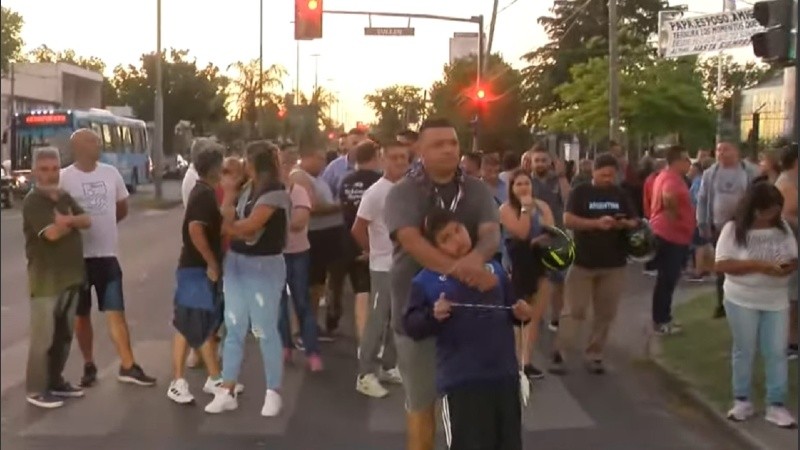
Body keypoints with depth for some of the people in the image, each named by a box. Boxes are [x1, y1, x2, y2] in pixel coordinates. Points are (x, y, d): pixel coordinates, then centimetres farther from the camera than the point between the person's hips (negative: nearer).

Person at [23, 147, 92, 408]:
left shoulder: (65, 198, 13)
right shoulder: (33, 201, -12)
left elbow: (87, 221, 1)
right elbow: (52, 233, -22)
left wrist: (67, 220, -17)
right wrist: (71, 223, -4)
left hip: (71, 276, 8)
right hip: (46, 279, -8)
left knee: (64, 335, 15)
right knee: (44, 336, -2)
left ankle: (56, 381, 27)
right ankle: (36, 389, 7)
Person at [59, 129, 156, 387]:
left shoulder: (111, 173, 3)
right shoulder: (64, 178, -10)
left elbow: (122, 208, 17)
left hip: (106, 254, 3)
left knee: (116, 312, 2)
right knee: (81, 315, 10)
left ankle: (128, 367, 5)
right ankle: (89, 366, 22)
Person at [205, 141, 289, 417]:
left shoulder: (276, 194, -15)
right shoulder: (248, 189, 10)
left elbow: (246, 227, -20)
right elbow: (228, 224, 4)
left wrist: (230, 226, -3)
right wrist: (229, 195, -8)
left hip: (264, 267, -7)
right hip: (235, 262, 8)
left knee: (265, 331, 1)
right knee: (234, 329, 9)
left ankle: (273, 393, 12)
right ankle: (227, 391, 16)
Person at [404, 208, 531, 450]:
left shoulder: (493, 269, 8)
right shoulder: (426, 281, -5)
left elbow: (510, 309, 19)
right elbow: (411, 325, -7)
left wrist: (520, 314, -2)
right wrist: (432, 316, -25)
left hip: (504, 374, 4)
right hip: (460, 380, -4)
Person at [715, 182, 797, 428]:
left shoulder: (783, 228, 1)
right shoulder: (733, 229, -10)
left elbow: (793, 259, 8)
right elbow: (721, 264, -16)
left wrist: (788, 267, -17)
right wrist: (758, 265, -24)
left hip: (776, 300, 3)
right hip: (742, 300, -3)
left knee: (776, 352, 5)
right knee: (744, 351, 9)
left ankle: (776, 405, 14)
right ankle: (742, 401, 23)